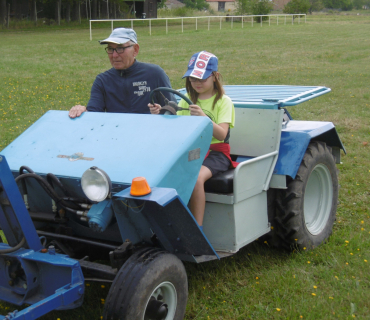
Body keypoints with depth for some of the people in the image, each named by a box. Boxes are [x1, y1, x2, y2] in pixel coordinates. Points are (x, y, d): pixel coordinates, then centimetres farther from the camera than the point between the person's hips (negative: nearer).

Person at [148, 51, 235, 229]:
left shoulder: (223, 102, 1)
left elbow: (221, 134, -13)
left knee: (196, 177, -34)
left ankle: (197, 229, -26)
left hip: (215, 152, -4)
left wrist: (203, 117, -30)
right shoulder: (187, 100, 16)